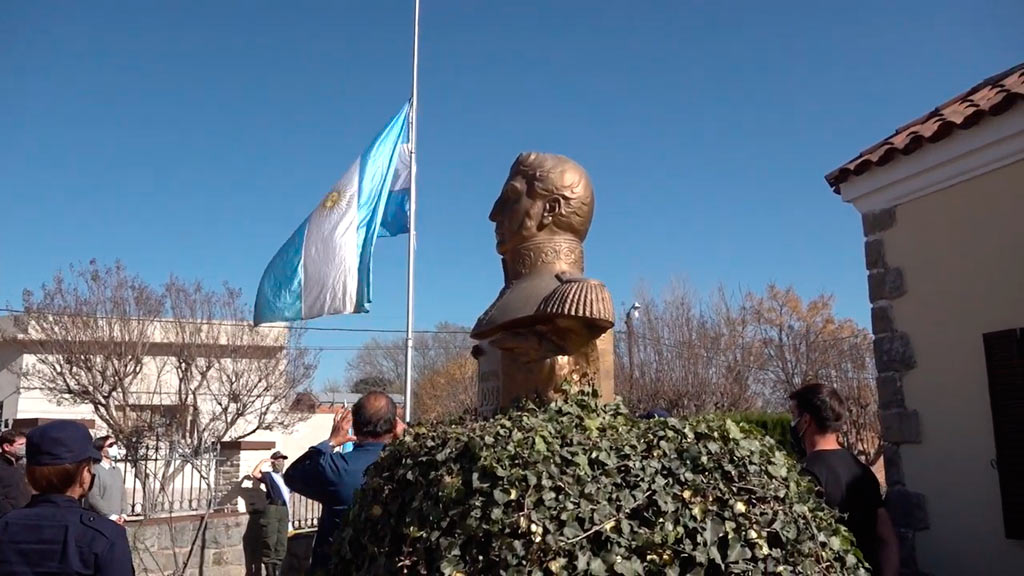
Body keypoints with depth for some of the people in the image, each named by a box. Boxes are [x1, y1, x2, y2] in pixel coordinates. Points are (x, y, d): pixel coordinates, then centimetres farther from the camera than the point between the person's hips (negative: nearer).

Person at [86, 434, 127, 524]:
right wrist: (111, 516, -14)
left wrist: (122, 514, 1)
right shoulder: (95, 470, -10)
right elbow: (93, 498, -16)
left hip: (116, 522, 7)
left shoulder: (118, 470, 15)